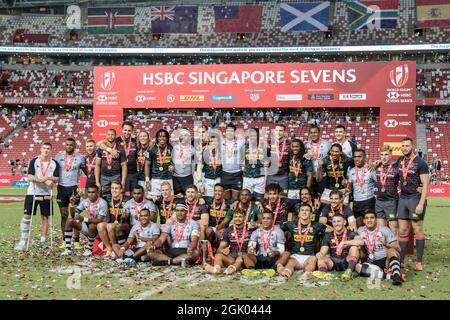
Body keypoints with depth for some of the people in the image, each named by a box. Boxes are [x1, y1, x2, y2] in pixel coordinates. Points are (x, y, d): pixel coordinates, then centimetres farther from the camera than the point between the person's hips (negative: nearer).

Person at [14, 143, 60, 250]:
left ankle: (42, 241, 14)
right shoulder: (34, 161, 0)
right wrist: (44, 180, -19)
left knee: (45, 217, 5)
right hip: (32, 192, -1)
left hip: (46, 194, 2)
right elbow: (30, 177, -9)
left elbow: (56, 179, 3)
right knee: (27, 216, -4)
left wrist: (48, 178, -17)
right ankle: (23, 241, 3)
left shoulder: (54, 163, 4)